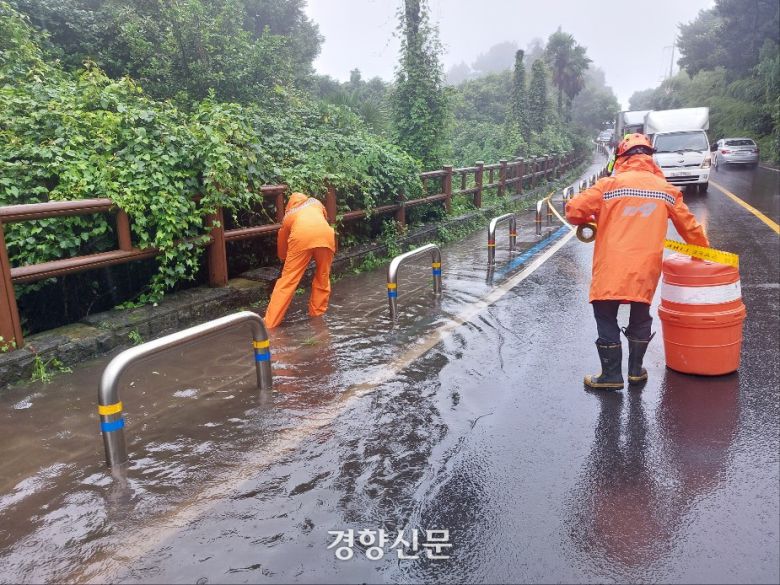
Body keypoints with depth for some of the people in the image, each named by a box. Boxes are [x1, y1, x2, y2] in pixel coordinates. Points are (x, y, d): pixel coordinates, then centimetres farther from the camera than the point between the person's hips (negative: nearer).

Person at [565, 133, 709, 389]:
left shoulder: (610, 184, -3)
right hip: (646, 268, 4)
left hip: (611, 267, -3)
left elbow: (574, 210, -7)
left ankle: (611, 374, 11)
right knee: (640, 316, 19)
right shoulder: (667, 189, 9)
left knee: (606, 317, 8)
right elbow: (688, 225, 16)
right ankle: (636, 370, 27)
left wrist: (588, 220, 16)